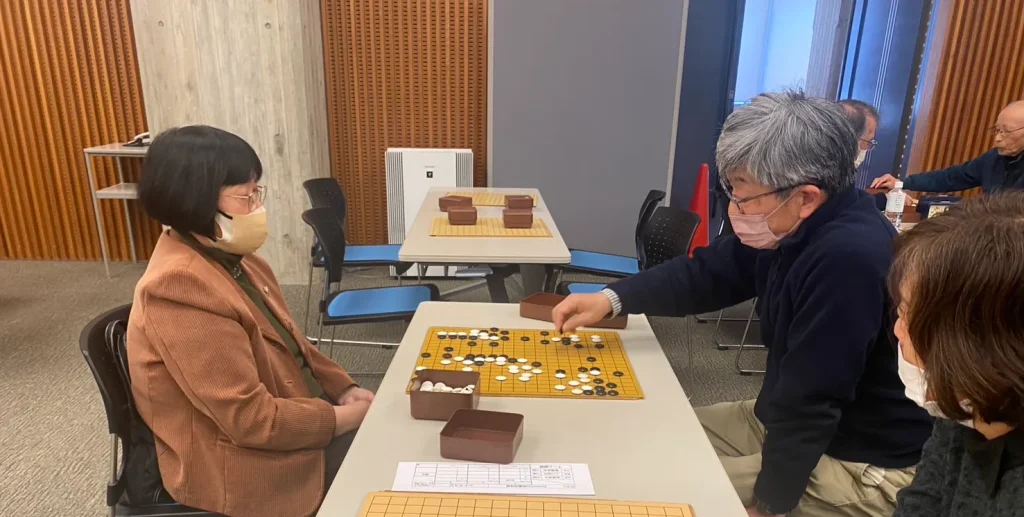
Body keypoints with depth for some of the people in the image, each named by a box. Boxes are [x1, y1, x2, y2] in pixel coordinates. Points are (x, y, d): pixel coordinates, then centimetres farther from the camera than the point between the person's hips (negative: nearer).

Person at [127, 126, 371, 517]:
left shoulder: (229, 256, 2)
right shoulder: (181, 286, -27)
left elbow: (289, 346, 11)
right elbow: (251, 418, -27)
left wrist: (343, 388, -1)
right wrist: (343, 418, -17)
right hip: (243, 466, -8)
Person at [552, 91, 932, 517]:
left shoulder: (847, 260, -35)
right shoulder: (790, 224, -6)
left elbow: (809, 402, -29)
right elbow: (707, 273, 3)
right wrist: (612, 298, -7)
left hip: (864, 467, -8)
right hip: (793, 422, 8)